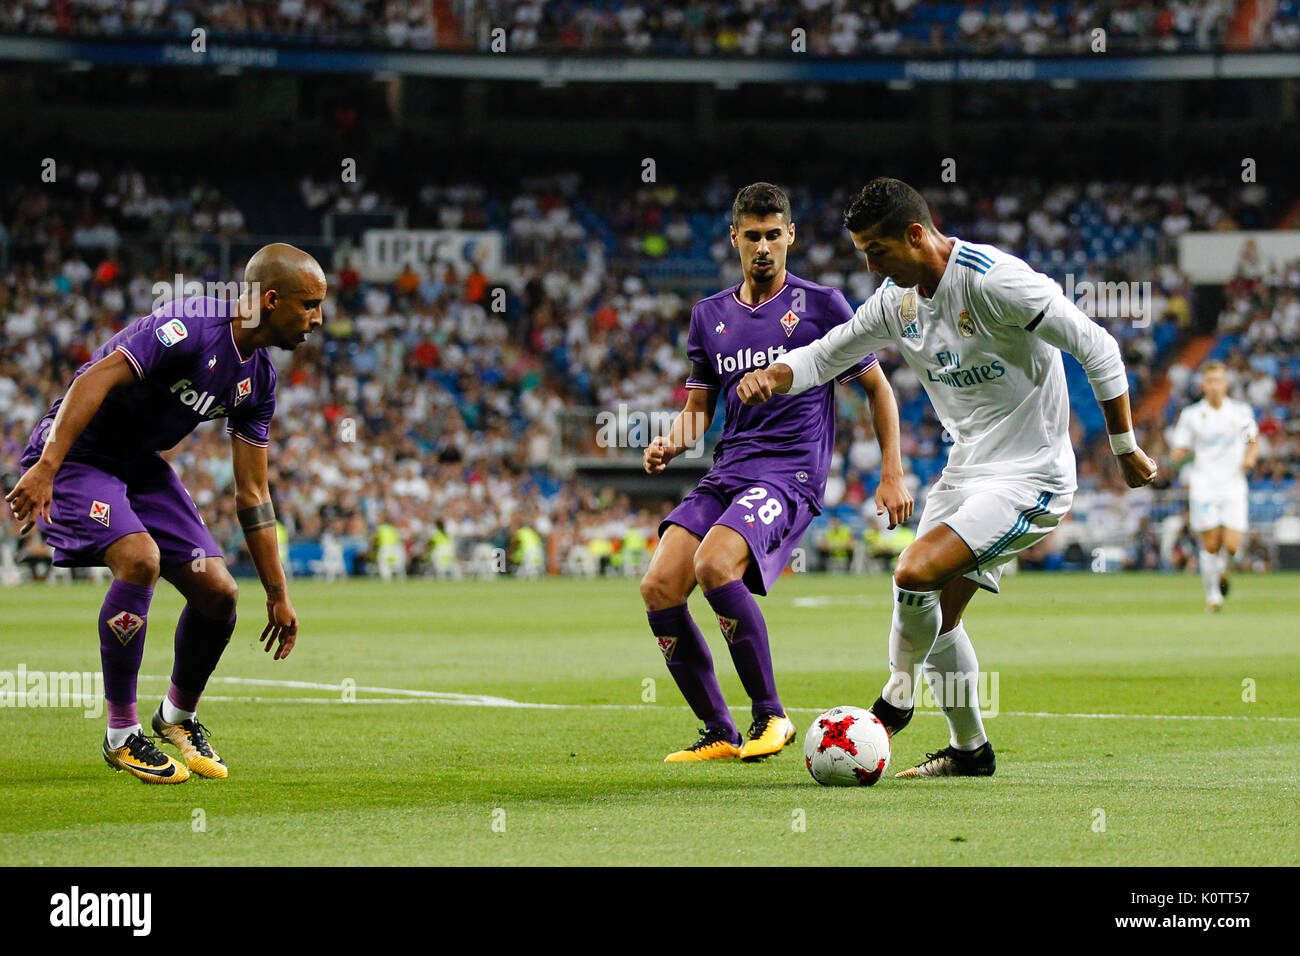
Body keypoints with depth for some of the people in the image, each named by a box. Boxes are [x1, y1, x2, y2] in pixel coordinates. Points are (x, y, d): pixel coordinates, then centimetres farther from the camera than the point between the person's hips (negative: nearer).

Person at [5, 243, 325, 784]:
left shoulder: (258, 379, 1)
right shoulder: (191, 328, -25)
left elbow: (252, 495, 8)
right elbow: (96, 379, -34)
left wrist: (277, 595, 8)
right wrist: (45, 469, -44)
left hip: (141, 465, 8)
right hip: (76, 455, -8)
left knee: (217, 592, -2)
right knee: (140, 558, -31)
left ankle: (178, 717, 26)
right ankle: (122, 735, -16)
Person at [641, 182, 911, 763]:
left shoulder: (821, 306, 2)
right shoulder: (710, 316, 15)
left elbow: (877, 388, 8)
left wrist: (892, 476, 2)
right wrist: (670, 444, 0)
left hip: (790, 475, -6)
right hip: (724, 475, 6)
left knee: (714, 566, -31)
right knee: (659, 586, -15)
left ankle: (770, 715, -17)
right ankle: (719, 733, -2)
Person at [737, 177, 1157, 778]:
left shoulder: (995, 282, -22)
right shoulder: (896, 299, 2)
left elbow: (1096, 347, -18)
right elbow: (827, 354, 13)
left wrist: (1125, 448, -12)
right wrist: (771, 377, -10)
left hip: (1030, 478, -9)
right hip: (964, 472, 9)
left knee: (916, 574, -23)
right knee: (936, 618, 11)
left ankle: (895, 699, 1)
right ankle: (969, 749, 27)